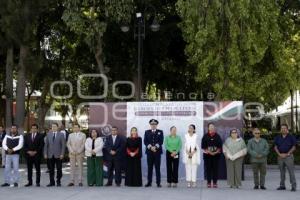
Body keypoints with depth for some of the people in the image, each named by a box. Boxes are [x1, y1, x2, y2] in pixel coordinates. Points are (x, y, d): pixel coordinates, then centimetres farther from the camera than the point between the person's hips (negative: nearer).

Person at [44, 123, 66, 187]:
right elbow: (46, 145, 9)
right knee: (51, 169, 4)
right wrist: (45, 153, 1)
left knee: (59, 169, 1)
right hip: (50, 155, 2)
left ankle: (58, 182, 11)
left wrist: (62, 154, -9)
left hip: (58, 155, -2)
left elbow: (63, 145, -1)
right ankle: (52, 182, 11)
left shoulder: (61, 135, 3)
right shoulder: (48, 134, 10)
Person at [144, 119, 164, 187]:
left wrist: (155, 147, -16)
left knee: (157, 168, -1)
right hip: (149, 152, 1)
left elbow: (161, 141, -2)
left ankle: (158, 183, 1)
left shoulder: (160, 132, 9)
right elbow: (145, 142, 2)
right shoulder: (147, 132, 13)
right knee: (150, 168, 3)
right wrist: (150, 147, -13)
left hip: (157, 152, -1)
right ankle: (149, 182, 7)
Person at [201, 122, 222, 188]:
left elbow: (220, 146, 5)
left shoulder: (217, 136, 5)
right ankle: (209, 183, 6)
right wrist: (209, 152, -9)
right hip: (207, 155, 0)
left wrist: (216, 152, -8)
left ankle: (215, 183, 5)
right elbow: (203, 146, 0)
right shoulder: (205, 136, 3)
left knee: (215, 169, 0)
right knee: (208, 169, 0)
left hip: (216, 155, 1)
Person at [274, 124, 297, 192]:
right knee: (282, 171, 8)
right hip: (280, 156, 4)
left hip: (288, 156, -4)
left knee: (291, 171, -7)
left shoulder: (291, 137, -1)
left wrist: (287, 154, -12)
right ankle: (282, 185, 15)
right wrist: (279, 154, -7)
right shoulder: (277, 138, 9)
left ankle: (293, 186, -5)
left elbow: (294, 147, -4)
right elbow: (275, 147, 8)